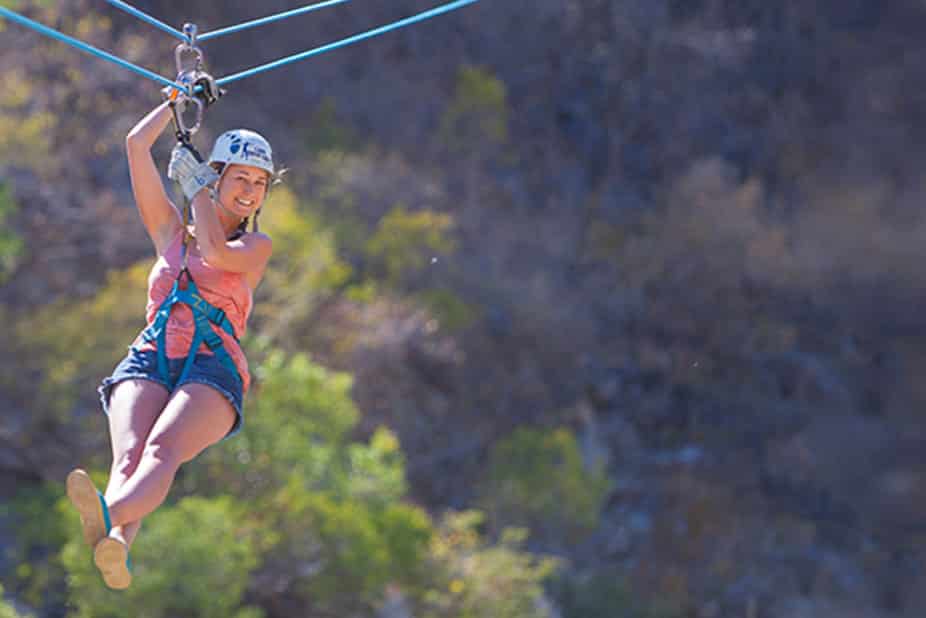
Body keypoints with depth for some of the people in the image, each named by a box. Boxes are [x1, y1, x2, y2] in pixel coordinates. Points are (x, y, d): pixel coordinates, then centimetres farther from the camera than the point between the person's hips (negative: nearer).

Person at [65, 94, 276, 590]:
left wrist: (195, 184, 9)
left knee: (163, 448, -35)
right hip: (148, 361, 2)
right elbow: (137, 144, 23)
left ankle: (109, 518, -68)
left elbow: (217, 252, -4)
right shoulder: (170, 231, 26)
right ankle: (116, 545, -64)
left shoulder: (257, 247, 20)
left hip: (212, 369, -2)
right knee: (129, 453, -32)